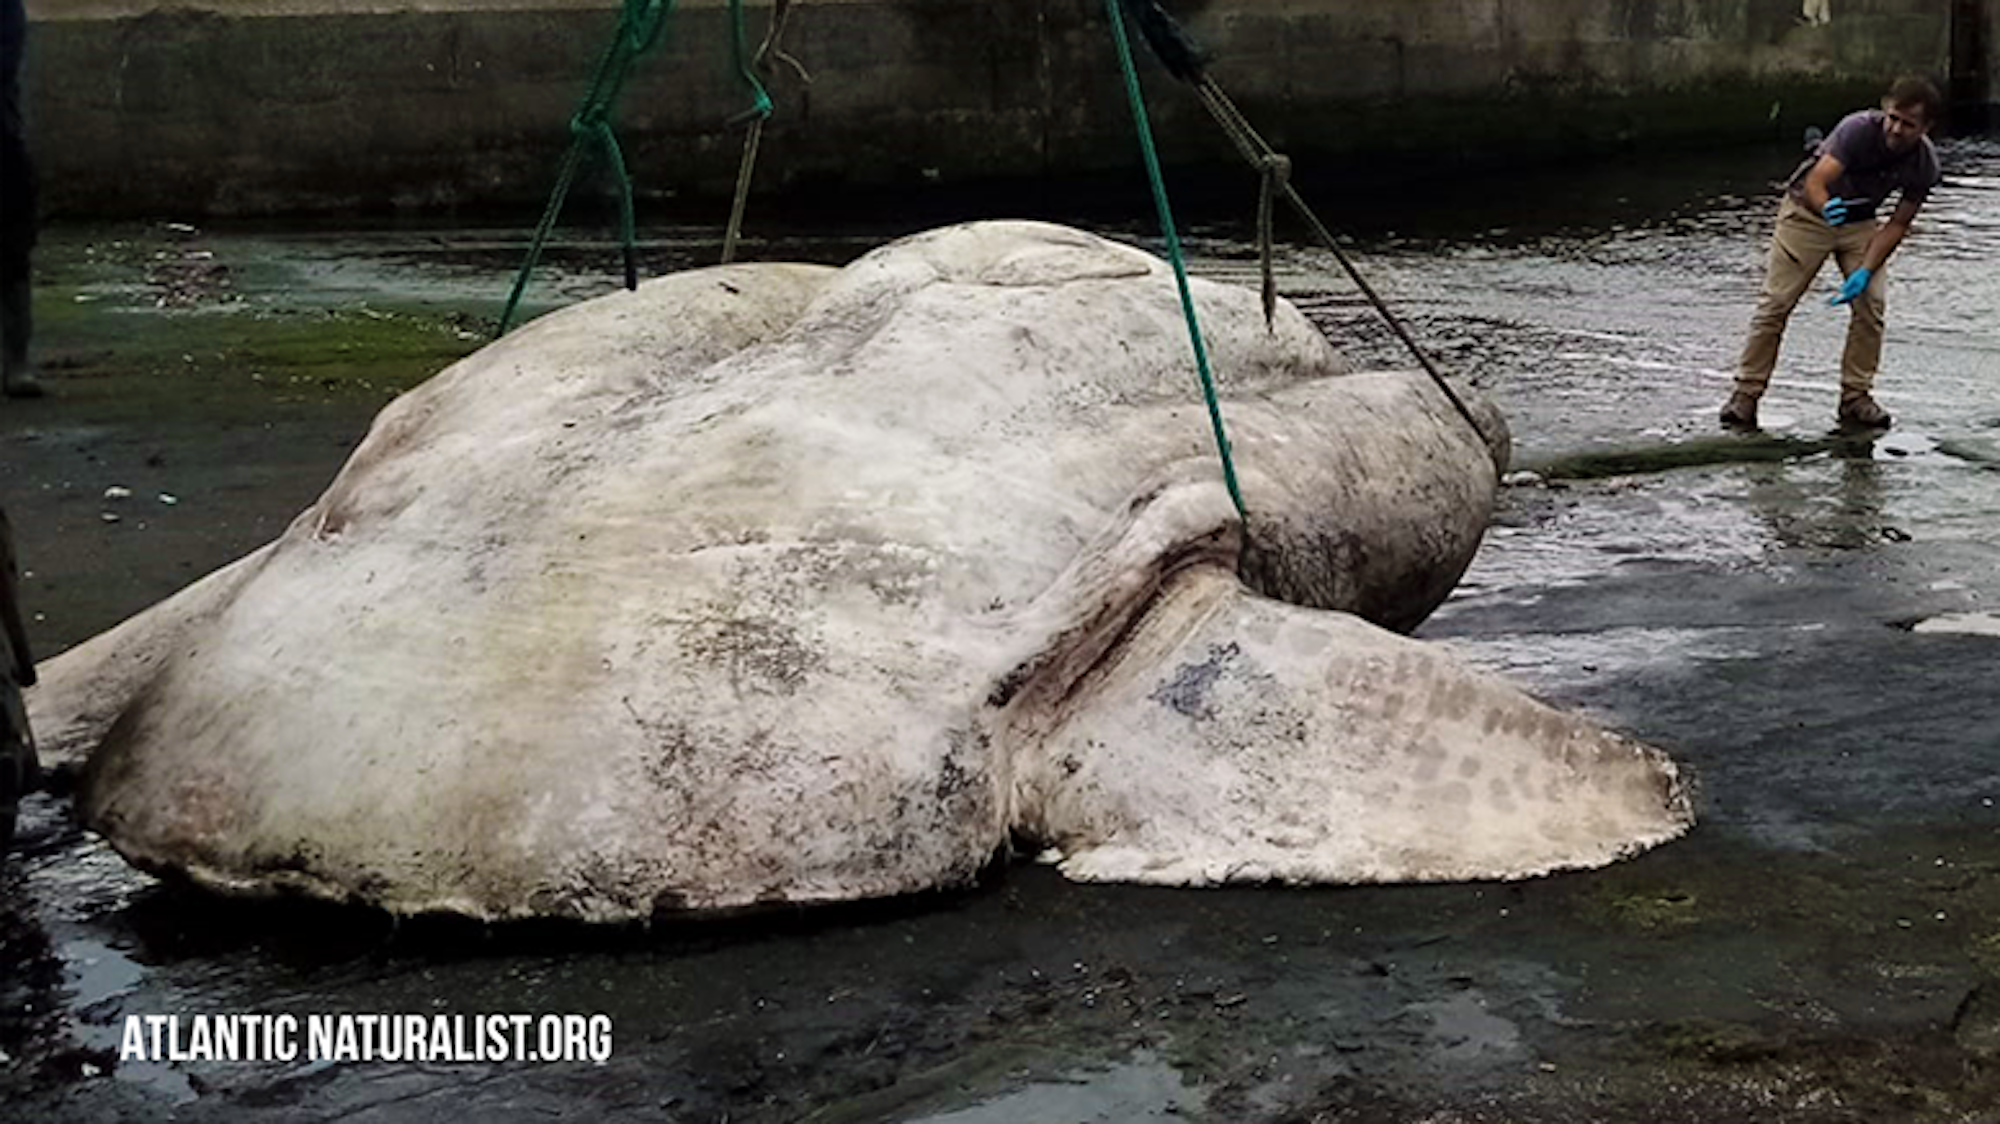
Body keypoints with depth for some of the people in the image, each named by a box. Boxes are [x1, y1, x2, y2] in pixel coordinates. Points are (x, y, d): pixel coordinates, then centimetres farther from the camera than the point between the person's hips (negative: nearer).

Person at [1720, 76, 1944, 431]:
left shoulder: (1925, 165, -17)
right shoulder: (1858, 129, -30)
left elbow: (1897, 224, -10)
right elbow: (1814, 184, -37)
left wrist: (1865, 272, -22)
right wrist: (1826, 209, -60)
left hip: (1861, 224, 4)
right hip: (1807, 211, -3)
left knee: (1872, 303, -12)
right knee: (1775, 304, -9)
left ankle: (1855, 398, -1)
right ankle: (1746, 395, -3)